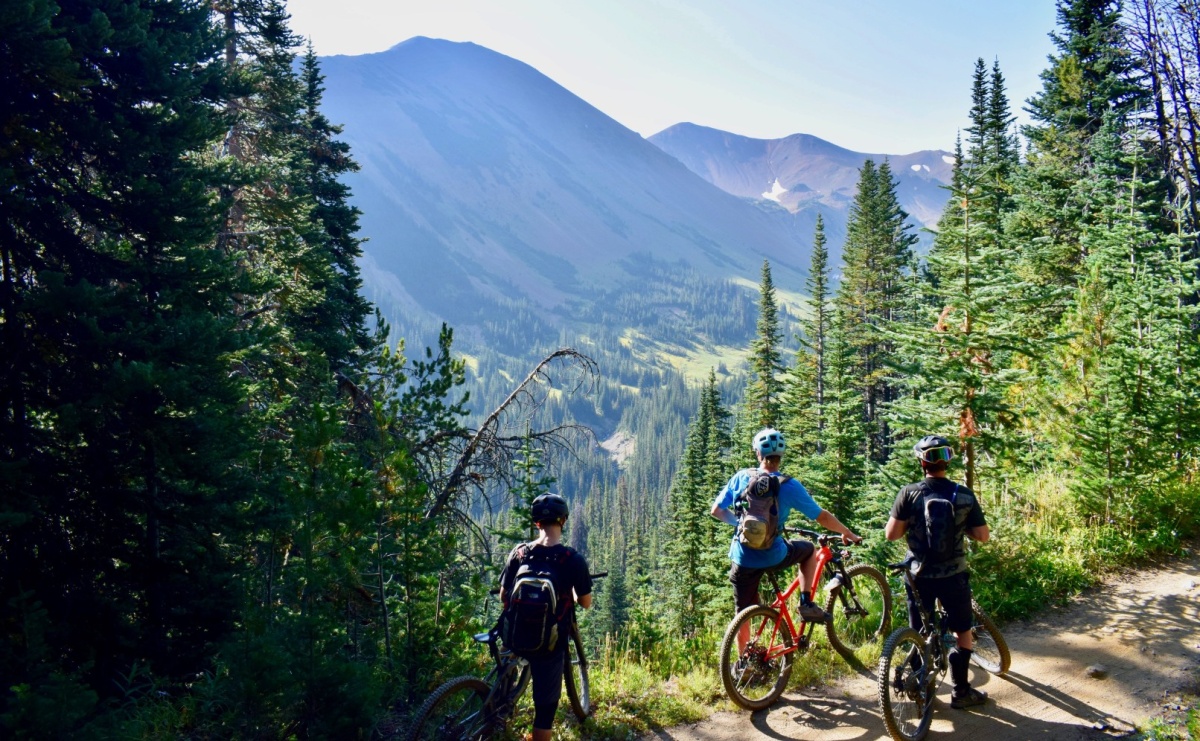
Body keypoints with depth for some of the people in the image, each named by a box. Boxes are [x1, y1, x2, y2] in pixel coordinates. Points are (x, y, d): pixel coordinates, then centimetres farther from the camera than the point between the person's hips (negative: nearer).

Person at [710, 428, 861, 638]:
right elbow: (823, 517, -2)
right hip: (773, 557, -2)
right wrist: (848, 534, 14)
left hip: (742, 560, 2)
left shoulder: (741, 477, -3)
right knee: (809, 550, 27)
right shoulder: (789, 486, -9)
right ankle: (806, 603, 18)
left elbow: (717, 510, 5)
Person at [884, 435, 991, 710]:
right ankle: (961, 691, 22)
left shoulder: (909, 493, -11)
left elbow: (891, 534, -12)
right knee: (962, 631, 18)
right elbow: (983, 536, -3)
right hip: (953, 575, 0)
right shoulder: (965, 495, -7)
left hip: (919, 575, 0)